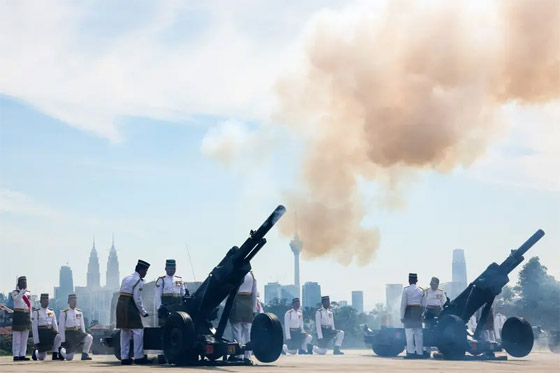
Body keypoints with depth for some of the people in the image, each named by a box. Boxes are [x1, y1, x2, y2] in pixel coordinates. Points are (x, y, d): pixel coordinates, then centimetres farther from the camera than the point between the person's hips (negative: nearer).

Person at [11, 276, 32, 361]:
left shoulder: (28, 293, 14)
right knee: (16, 338, -4)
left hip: (27, 316, 6)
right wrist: (22, 291, -29)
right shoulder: (15, 292, -1)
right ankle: (16, 355, -4)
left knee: (24, 338, 6)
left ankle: (22, 355, 9)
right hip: (18, 316, -6)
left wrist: (30, 317, 12)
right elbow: (17, 298, -24)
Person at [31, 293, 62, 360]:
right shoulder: (36, 312, -4)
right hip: (41, 333, -4)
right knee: (41, 357, -2)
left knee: (58, 337, -33)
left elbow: (55, 325, 12)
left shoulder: (51, 312, 11)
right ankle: (36, 352, 34)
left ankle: (55, 355, -24)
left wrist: (56, 333, 2)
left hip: (50, 331, 4)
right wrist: (36, 340, -13)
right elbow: (34, 327, -8)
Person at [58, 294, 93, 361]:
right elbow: (61, 327, -7)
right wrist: (63, 340, -10)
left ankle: (84, 355, -12)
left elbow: (82, 325, 11)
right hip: (69, 334, -4)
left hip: (78, 332, 4)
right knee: (69, 358, -3)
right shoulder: (64, 313, -7)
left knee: (89, 338, -28)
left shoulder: (79, 312, 7)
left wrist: (84, 335, 4)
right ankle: (62, 351, 31)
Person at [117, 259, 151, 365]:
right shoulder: (138, 281, -8)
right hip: (130, 306, -9)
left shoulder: (126, 278, 19)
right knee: (138, 331, -5)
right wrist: (143, 312, -3)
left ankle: (124, 358, 12)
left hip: (120, 304, 9)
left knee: (124, 332, 12)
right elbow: (137, 299, -13)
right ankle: (139, 357, -6)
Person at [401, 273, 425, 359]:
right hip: (418, 311, 4)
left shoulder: (406, 290, -3)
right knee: (418, 333, 5)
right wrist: (422, 314, 12)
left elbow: (403, 303, -6)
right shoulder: (421, 290, 10)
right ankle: (419, 353, 5)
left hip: (409, 311, -4)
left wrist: (402, 316, -3)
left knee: (409, 333, -5)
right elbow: (423, 304, 9)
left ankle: (411, 352, -9)